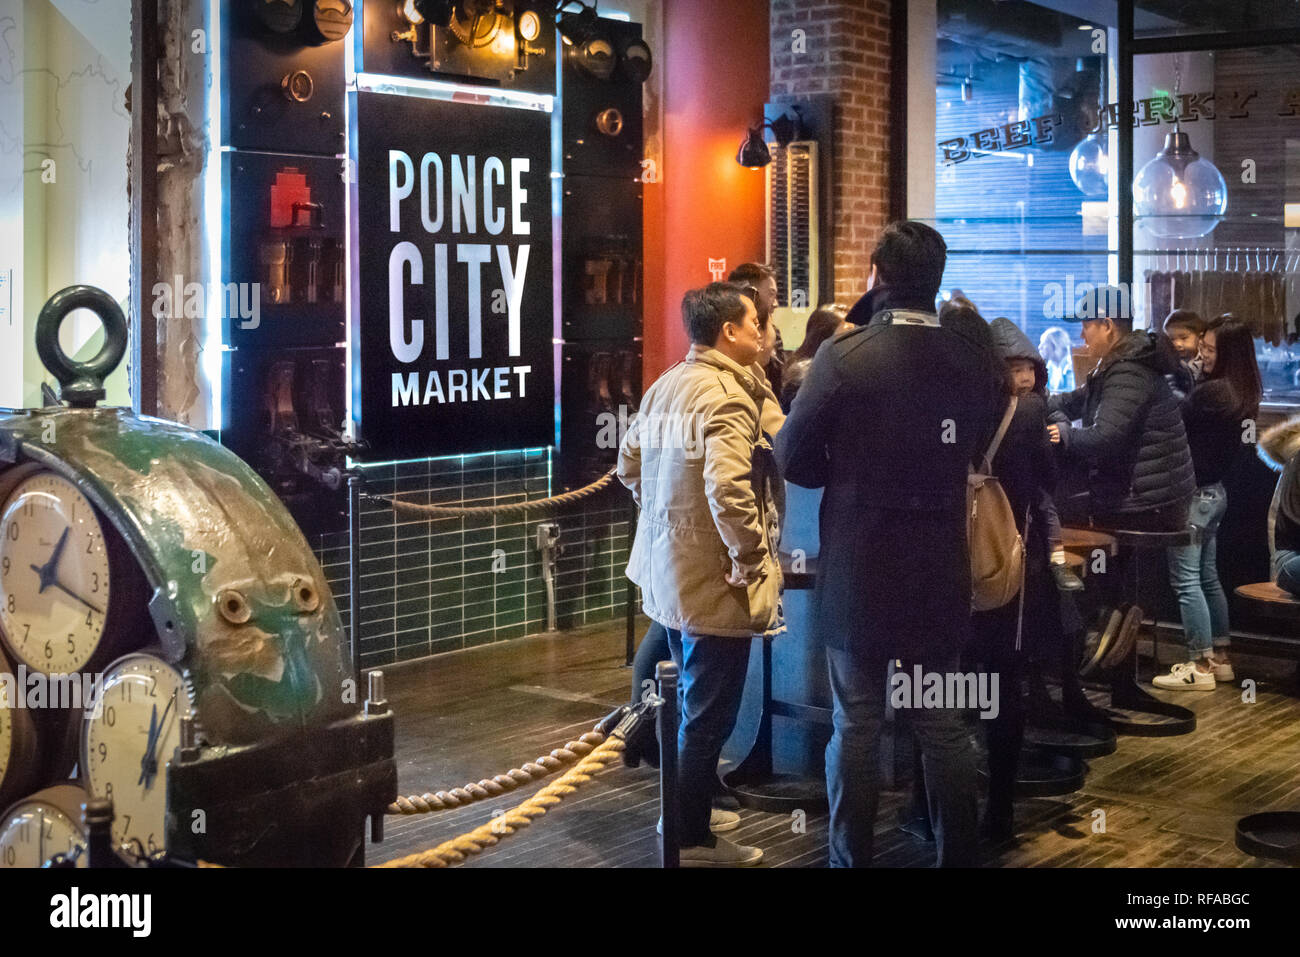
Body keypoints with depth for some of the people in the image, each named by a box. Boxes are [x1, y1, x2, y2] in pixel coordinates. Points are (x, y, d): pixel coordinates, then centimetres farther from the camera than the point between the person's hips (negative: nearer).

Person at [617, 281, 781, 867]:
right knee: (709, 713, 1)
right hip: (712, 579, -9)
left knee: (692, 701, 22)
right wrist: (753, 557, -21)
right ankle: (692, 840, 10)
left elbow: (629, 462, 17)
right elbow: (728, 489, -31)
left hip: (668, 570, 9)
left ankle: (689, 807, 35)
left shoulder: (665, 386, 8)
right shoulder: (727, 397, -19)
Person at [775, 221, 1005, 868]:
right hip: (941, 571, 3)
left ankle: (850, 860, 14)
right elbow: (983, 449, 3)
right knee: (943, 726, 13)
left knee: (856, 728, 6)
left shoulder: (843, 356, -14)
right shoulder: (977, 360, -4)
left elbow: (792, 459, -10)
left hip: (857, 570, -3)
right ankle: (958, 856, 22)